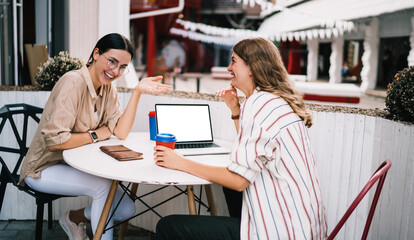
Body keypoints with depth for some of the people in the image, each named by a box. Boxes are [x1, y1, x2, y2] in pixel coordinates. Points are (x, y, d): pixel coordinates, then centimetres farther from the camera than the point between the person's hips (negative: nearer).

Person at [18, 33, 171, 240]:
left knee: (126, 210, -3)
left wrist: (138, 91, -16)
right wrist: (96, 135, -17)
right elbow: (54, 141, -30)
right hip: (45, 168, -7)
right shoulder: (73, 83, -23)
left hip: (76, 165, 7)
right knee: (103, 186, -30)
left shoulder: (108, 88, 1)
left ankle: (74, 218, 21)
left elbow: (120, 132, -10)